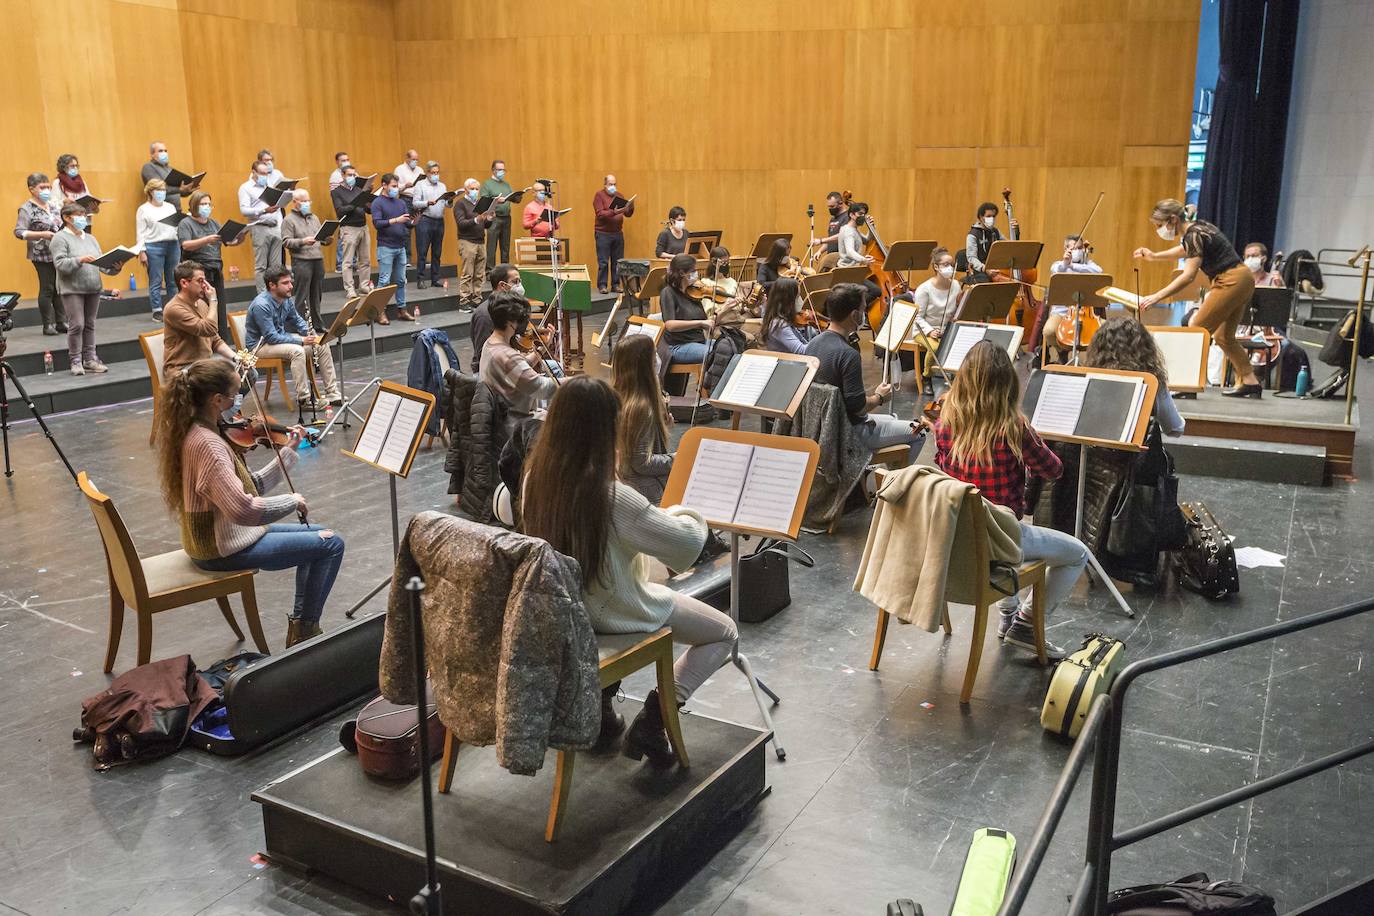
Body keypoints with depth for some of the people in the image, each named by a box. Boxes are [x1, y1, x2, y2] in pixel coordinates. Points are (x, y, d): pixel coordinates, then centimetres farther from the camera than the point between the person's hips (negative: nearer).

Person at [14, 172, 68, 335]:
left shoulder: (54, 205, 11)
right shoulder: (27, 209, -6)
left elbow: (63, 224, 25)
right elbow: (19, 232, -13)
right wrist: (42, 234, -21)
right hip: (42, 255, -5)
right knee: (47, 289, -1)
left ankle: (61, 322, 15)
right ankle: (48, 325, 8)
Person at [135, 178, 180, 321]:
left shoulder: (170, 207, 16)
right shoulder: (143, 209, 4)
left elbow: (178, 226, 15)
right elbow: (141, 232, 0)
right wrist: (142, 252, -8)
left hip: (173, 245, 4)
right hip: (153, 247, -4)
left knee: (173, 281, 4)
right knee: (155, 282, -2)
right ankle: (157, 311, 2)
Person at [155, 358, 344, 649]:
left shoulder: (193, 432, 4)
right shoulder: (207, 444, -28)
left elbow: (250, 486, 8)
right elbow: (243, 509, -37)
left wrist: (288, 451, 4)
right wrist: (292, 500, -22)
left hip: (213, 536, 10)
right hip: (225, 549, -10)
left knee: (313, 536, 23)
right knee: (330, 544, -3)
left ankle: (300, 623, 25)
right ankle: (305, 630, 8)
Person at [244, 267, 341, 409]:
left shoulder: (286, 299, -2)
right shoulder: (261, 305, -27)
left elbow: (297, 319, 16)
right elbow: (272, 337, -28)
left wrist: (310, 333, -4)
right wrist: (301, 341, -29)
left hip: (280, 337, 9)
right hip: (260, 344, -8)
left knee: (322, 346, -3)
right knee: (296, 351, -34)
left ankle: (332, 394, 1)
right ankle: (304, 400, -26)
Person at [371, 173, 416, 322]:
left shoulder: (401, 202, 13)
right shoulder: (378, 203, -4)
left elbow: (407, 223, 10)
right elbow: (377, 223, -15)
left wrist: (414, 221, -12)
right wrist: (395, 220, -24)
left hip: (400, 247, 6)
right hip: (386, 247, -6)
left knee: (400, 280, 10)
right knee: (384, 280, -5)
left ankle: (401, 309, 17)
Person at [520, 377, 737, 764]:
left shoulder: (536, 478, -11)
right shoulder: (612, 497, -32)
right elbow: (689, 544, -25)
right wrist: (684, 514, -3)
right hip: (612, 612, -7)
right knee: (724, 632, 12)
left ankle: (599, 702, 27)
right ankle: (652, 720, -2)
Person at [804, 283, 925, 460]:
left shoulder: (813, 344, 0)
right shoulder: (848, 354, -27)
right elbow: (857, 405, -26)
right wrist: (879, 398, -6)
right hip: (850, 433, -9)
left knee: (893, 420, 29)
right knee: (917, 433, 6)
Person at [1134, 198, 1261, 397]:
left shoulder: (1195, 235, -19)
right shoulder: (1193, 229, 9)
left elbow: (1188, 276, -28)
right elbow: (1184, 250, 32)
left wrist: (1157, 297, -31)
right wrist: (1154, 256, 22)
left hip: (1232, 281, -10)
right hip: (1241, 279, 10)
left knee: (1196, 329, -9)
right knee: (1223, 337, 16)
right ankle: (1250, 382, 22)